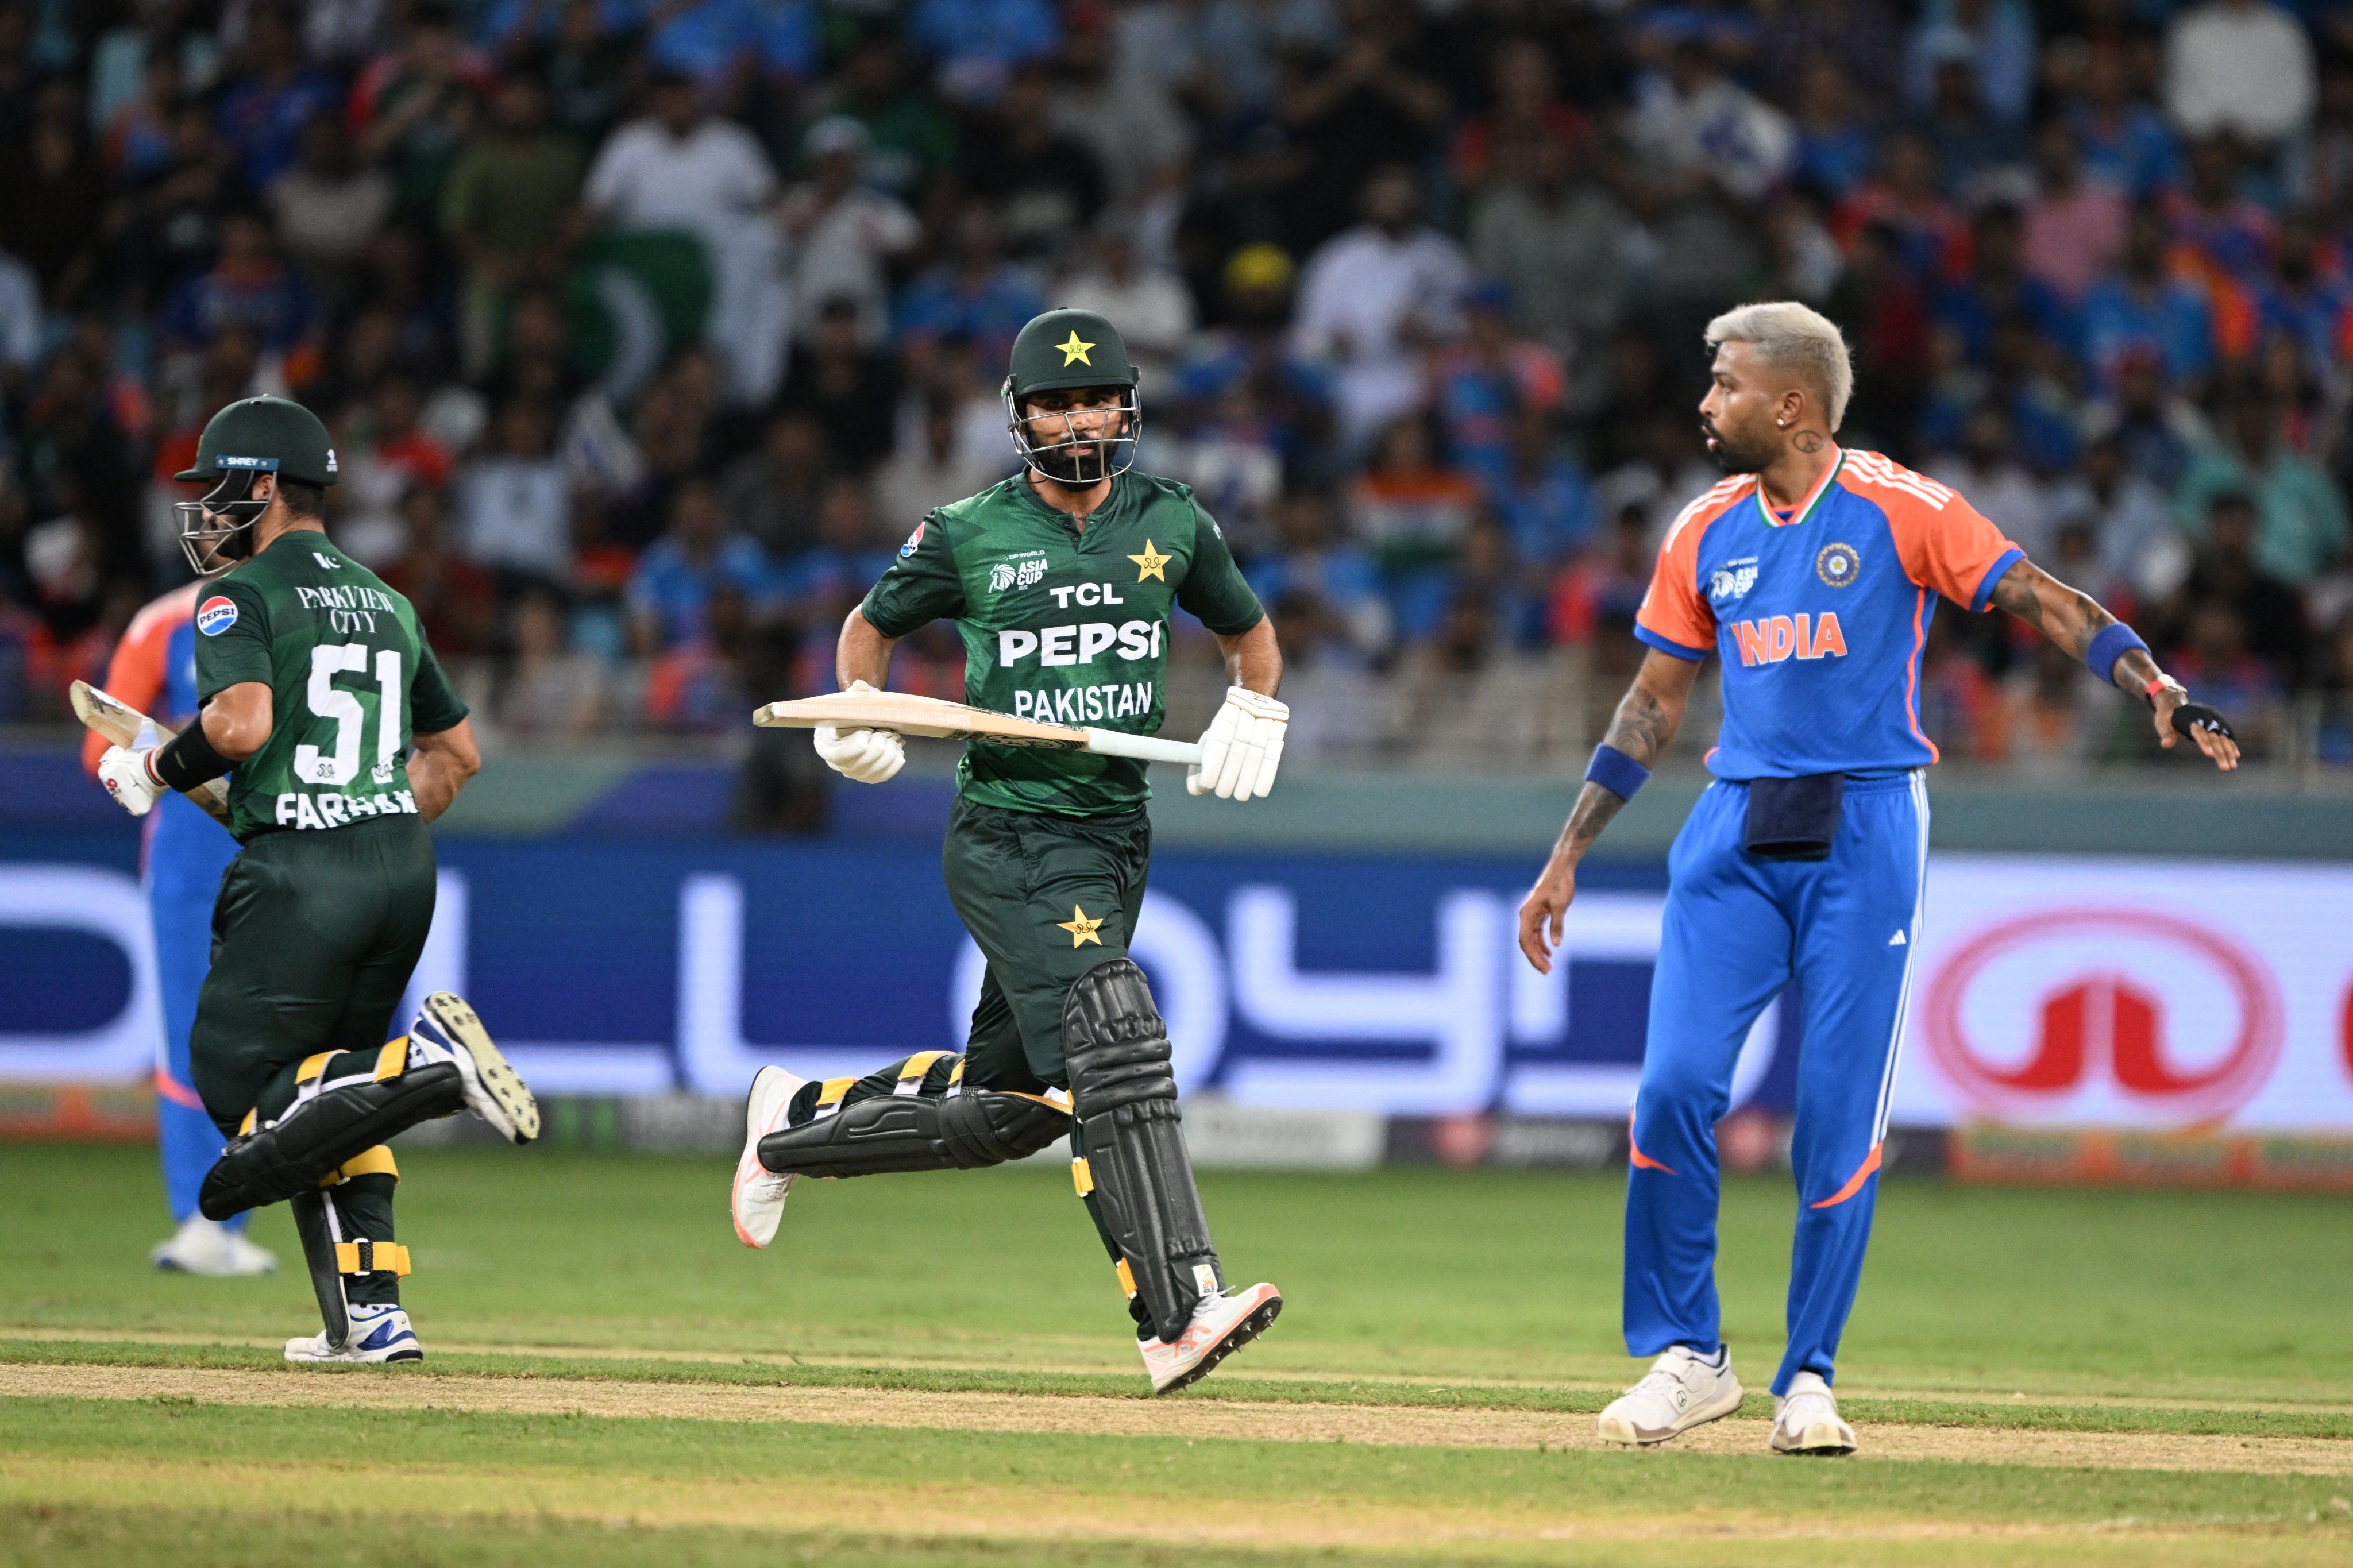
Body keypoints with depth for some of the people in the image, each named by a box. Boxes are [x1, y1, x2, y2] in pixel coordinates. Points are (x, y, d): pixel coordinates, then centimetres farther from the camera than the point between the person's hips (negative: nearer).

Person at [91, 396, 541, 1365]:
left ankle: (427, 1065, -26)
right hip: (406, 868, 8)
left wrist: (152, 771, -3)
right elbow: (457, 752, 23)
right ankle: (371, 1313, 4)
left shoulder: (241, 595, -4)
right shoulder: (384, 602, 19)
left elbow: (242, 721, -20)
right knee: (330, 1082, 17)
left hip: (299, 876, -8)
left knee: (243, 1095, -4)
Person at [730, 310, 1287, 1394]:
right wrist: (859, 714, -5)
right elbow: (872, 624, 14)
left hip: (1115, 837, 5)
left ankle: (800, 1121, 35)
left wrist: (1252, 713, 3)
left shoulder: (1173, 525, 7)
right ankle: (1177, 1319, -26)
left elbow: (1250, 632, 22)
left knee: (1003, 1109, 11)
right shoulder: (968, 535, -1)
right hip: (1008, 837, -5)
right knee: (1113, 1057, -21)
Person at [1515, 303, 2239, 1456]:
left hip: (1863, 836, -4)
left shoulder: (1900, 511, -4)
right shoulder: (1708, 532, 11)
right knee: (1674, 1087, -9)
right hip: (1734, 837, 4)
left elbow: (2042, 600, -9)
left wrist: (2157, 691, -25)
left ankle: (1807, 1379, 8)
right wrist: (1566, 860, 15)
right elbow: (1653, 704, 17)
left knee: (1840, 1119, -4)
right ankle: (1685, 1357, 6)